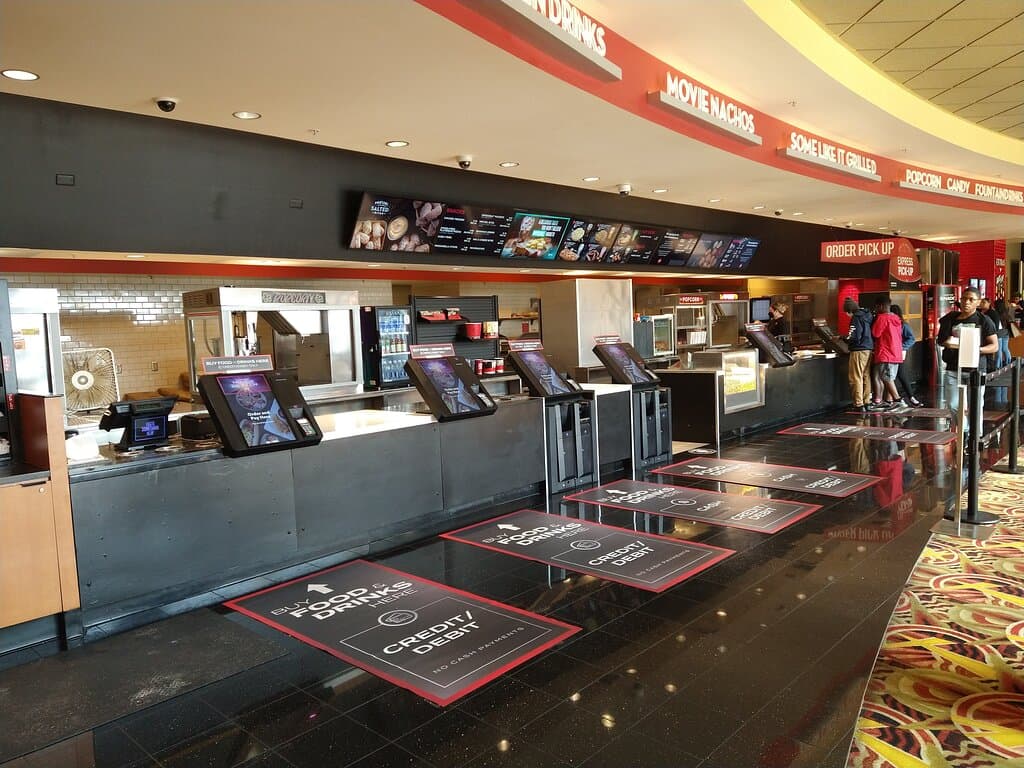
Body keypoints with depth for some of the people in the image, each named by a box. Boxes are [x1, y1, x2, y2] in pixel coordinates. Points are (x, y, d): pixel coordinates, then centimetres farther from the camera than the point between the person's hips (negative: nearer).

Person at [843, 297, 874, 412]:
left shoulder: (856, 318, -14)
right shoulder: (867, 315, 12)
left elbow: (855, 337, -19)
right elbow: (870, 333, 17)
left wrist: (845, 338, -2)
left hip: (859, 350, -9)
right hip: (869, 349, 9)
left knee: (856, 378, -3)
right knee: (866, 377, 13)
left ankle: (859, 404, -3)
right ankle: (866, 402, 18)